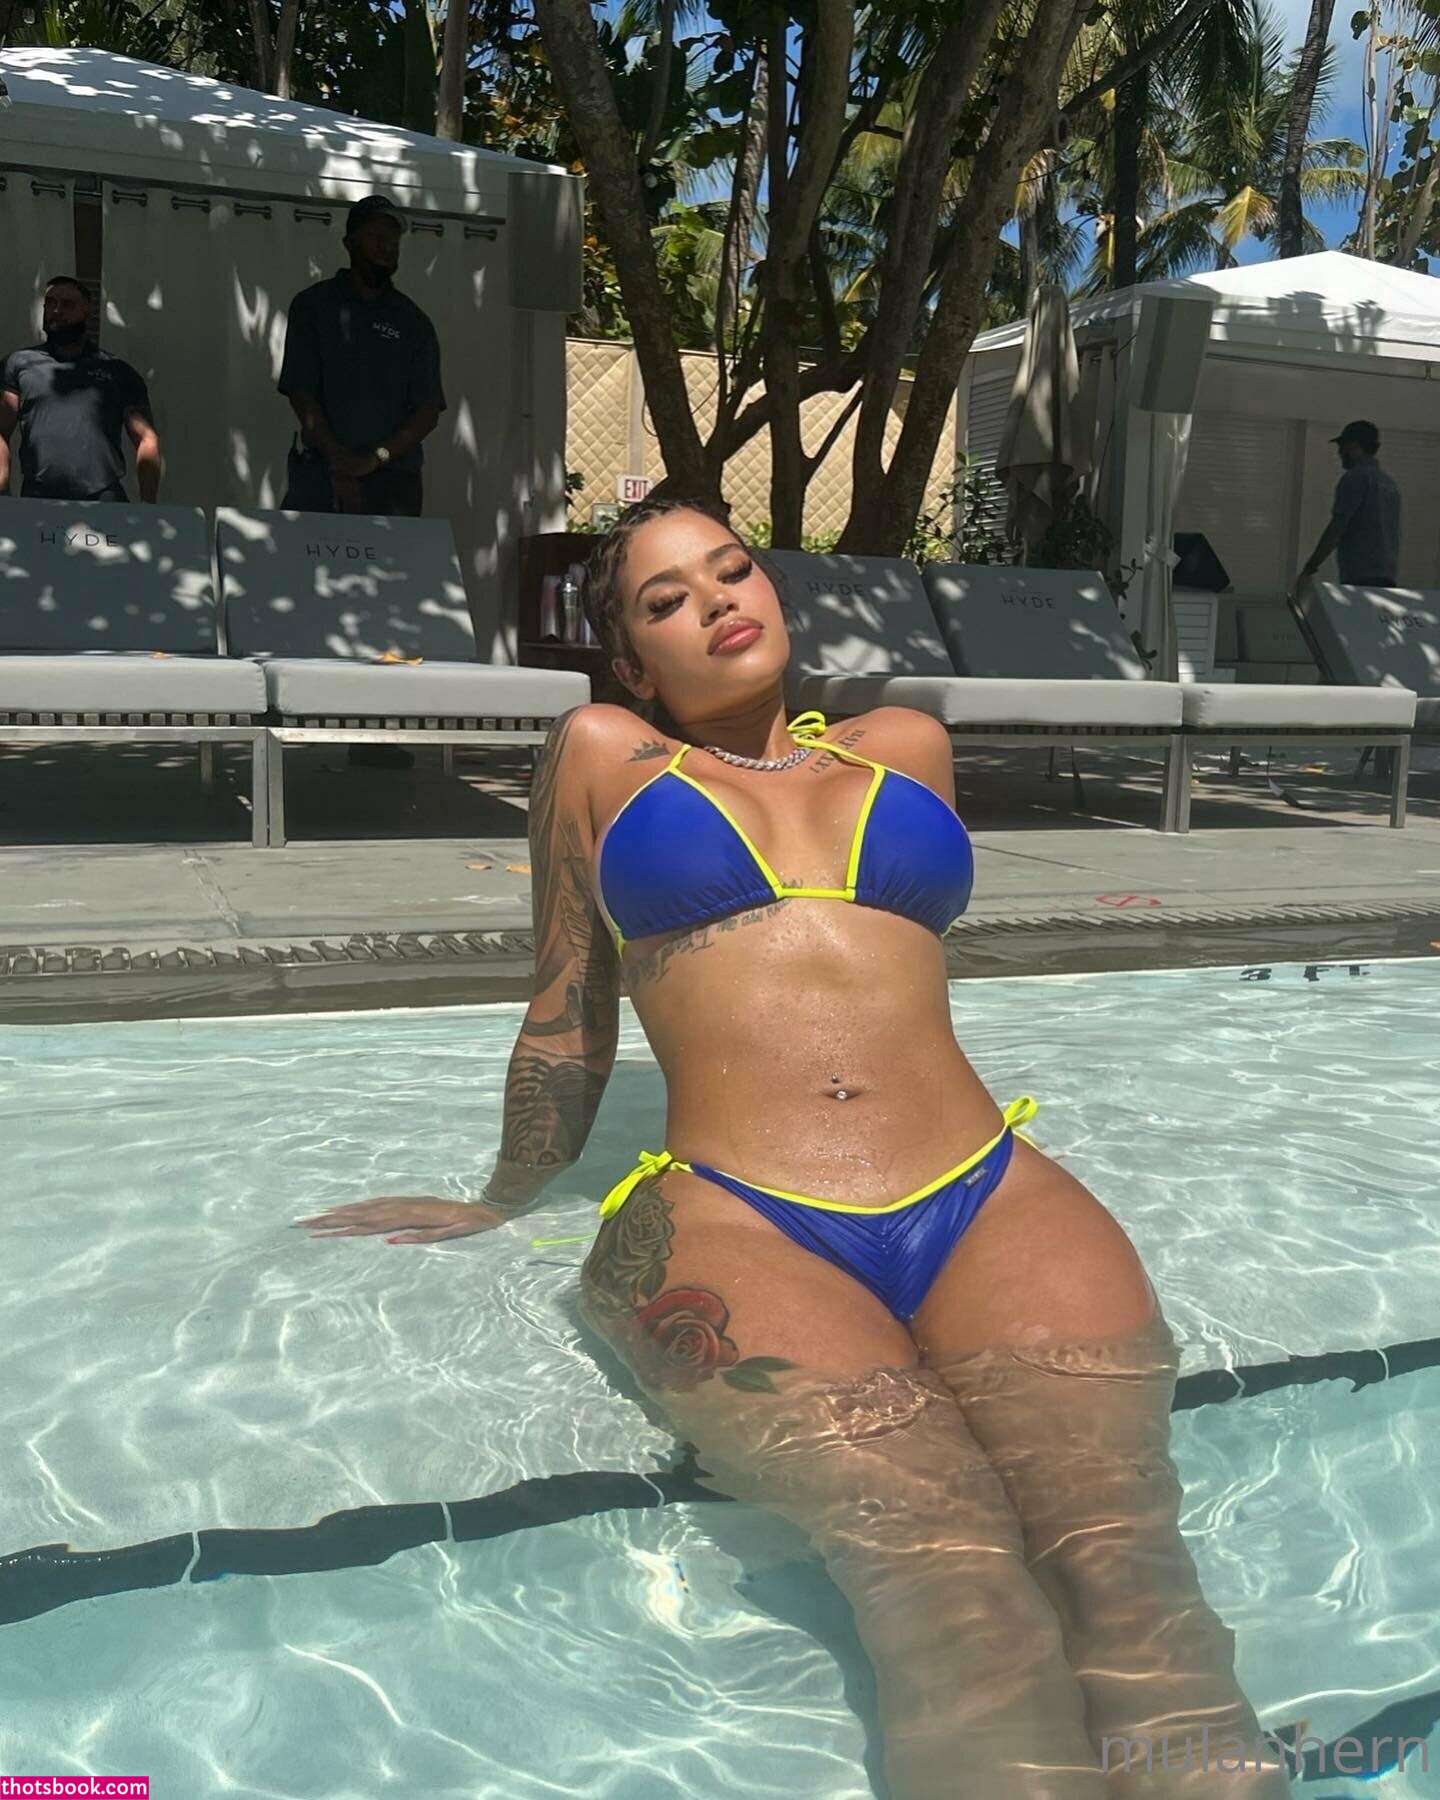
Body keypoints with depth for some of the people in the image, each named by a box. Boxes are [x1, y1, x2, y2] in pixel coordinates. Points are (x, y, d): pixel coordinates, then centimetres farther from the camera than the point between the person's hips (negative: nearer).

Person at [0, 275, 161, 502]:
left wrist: (148, 507, -5)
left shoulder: (119, 372, 16)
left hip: (104, 501, 0)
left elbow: (147, 439, 9)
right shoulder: (20, 363, 17)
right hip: (37, 503, 1)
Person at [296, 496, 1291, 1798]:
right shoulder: (601, 753, 18)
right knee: (949, 1576, -31)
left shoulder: (905, 745, 24)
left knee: (1125, 1561, -24)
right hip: (728, 1222, -2)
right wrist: (503, 1203, 30)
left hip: (993, 1199, 3)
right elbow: (568, 1020, 24)